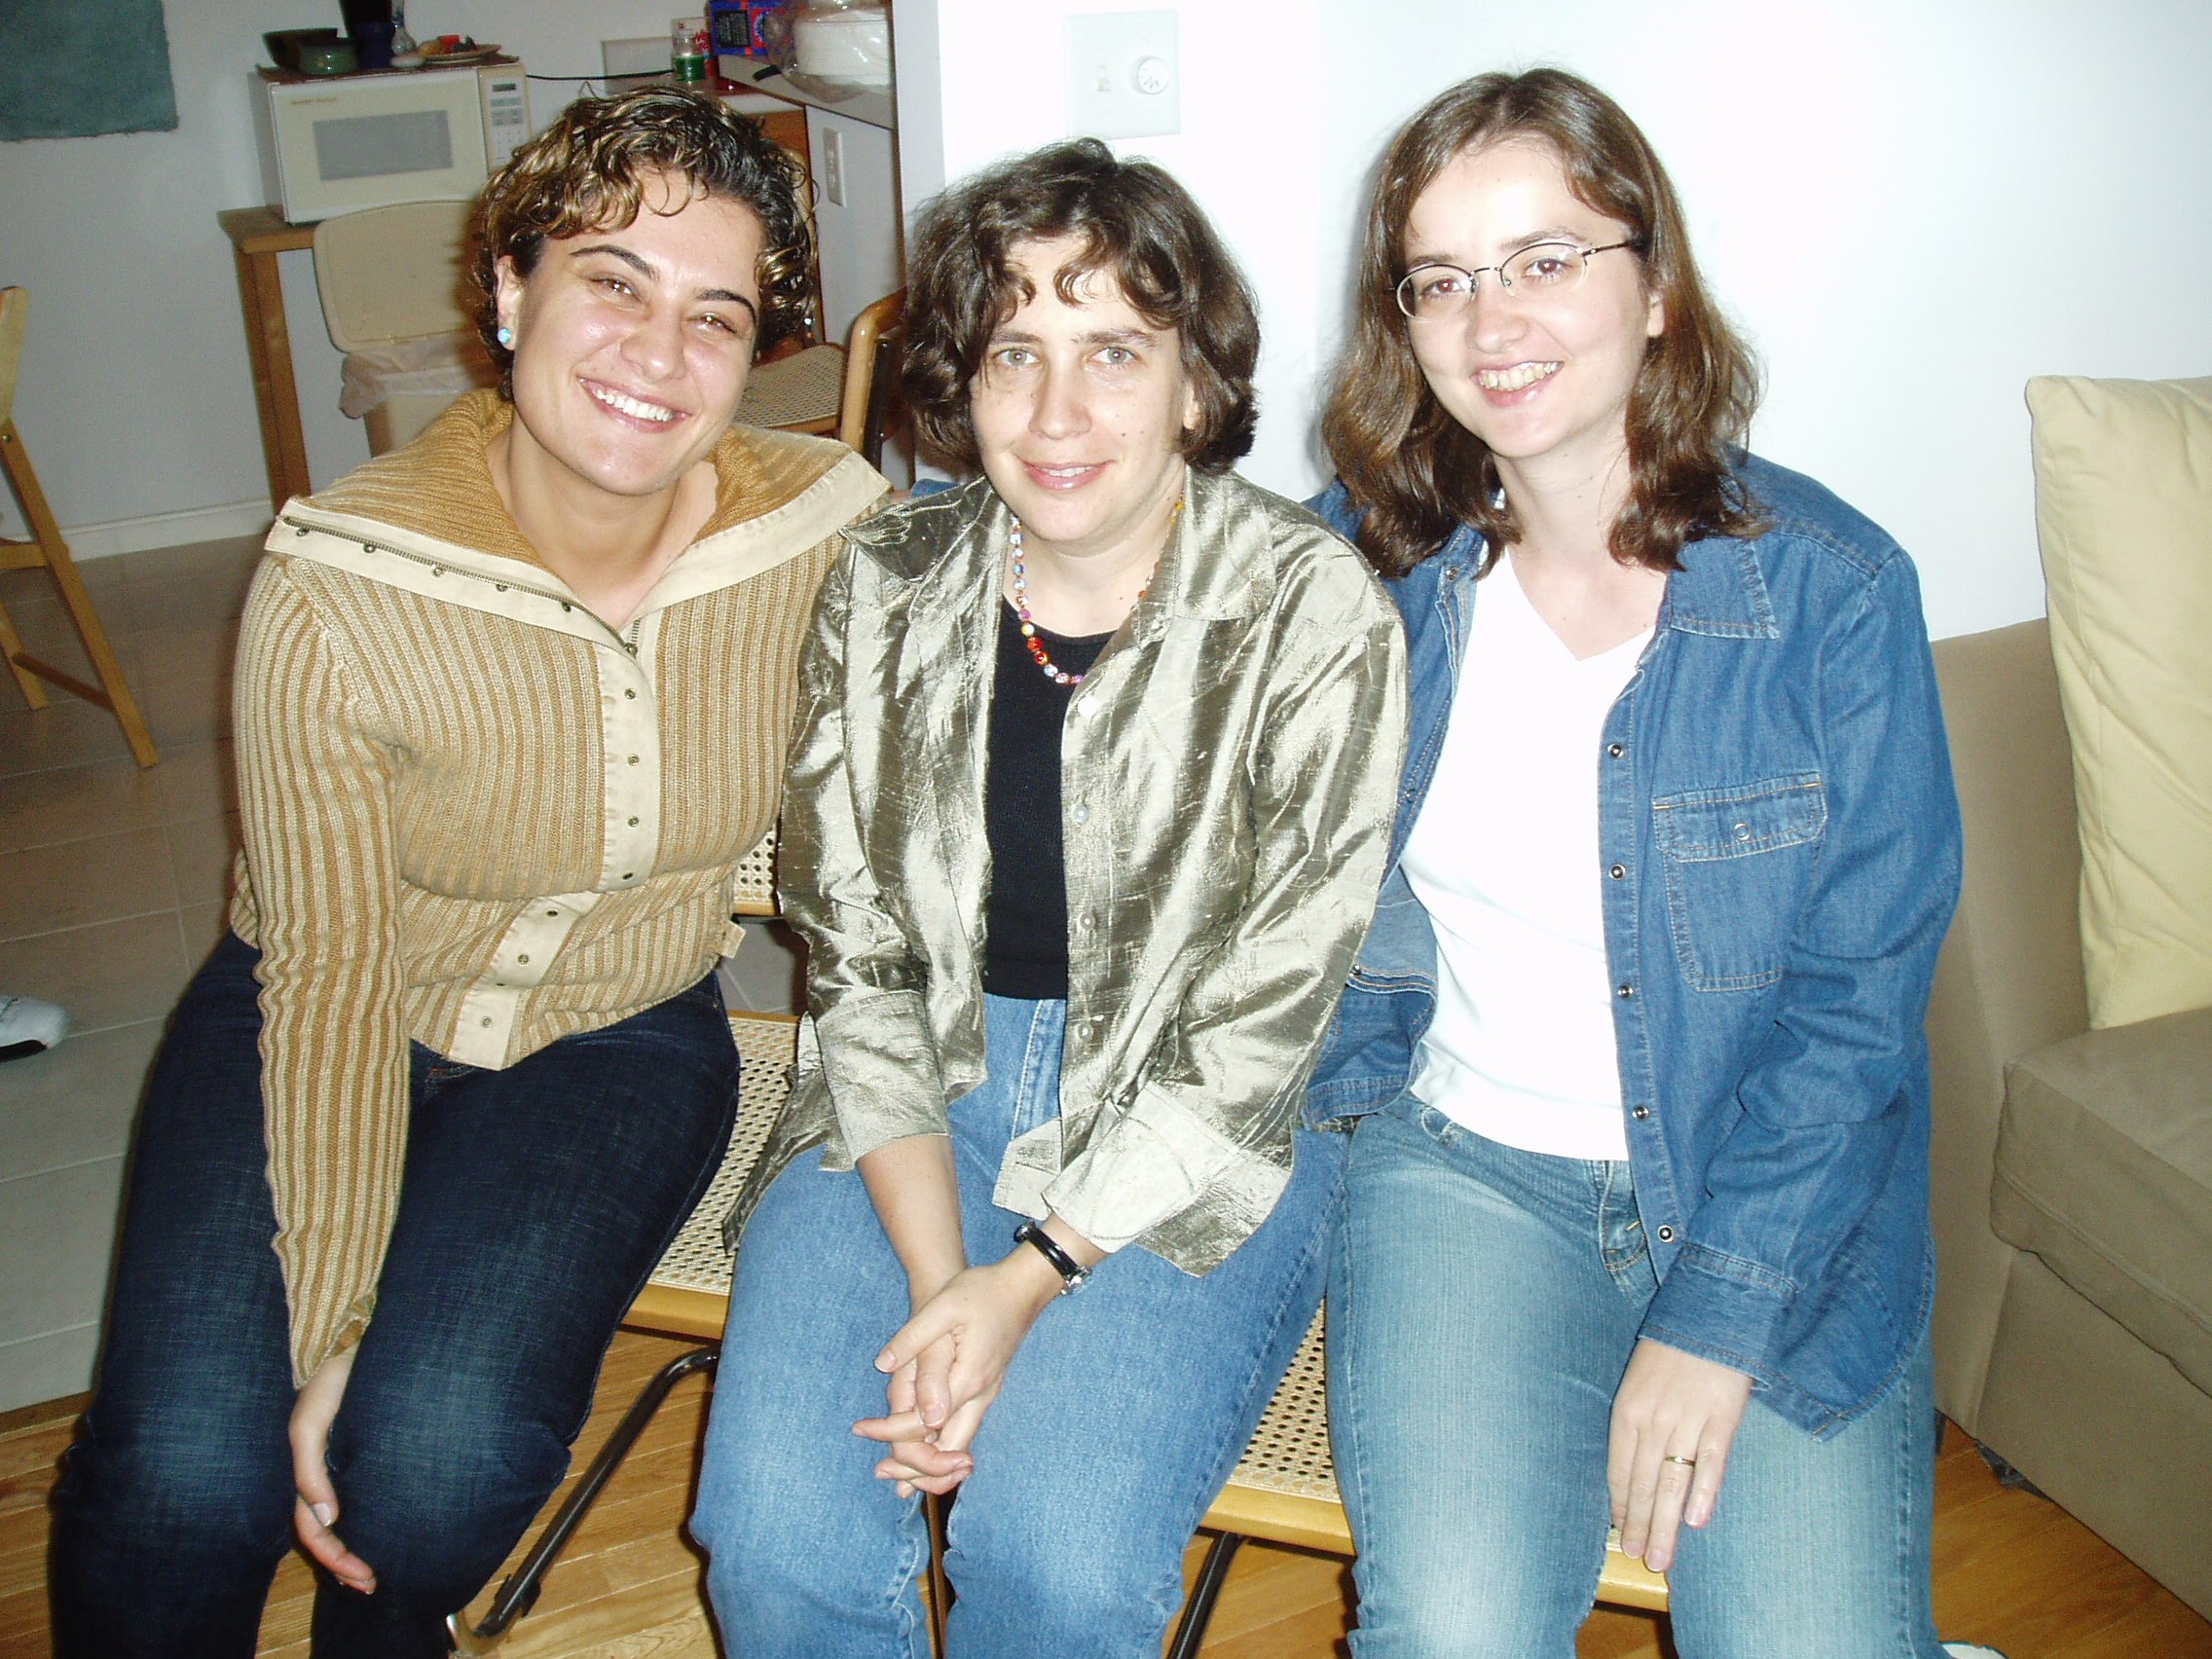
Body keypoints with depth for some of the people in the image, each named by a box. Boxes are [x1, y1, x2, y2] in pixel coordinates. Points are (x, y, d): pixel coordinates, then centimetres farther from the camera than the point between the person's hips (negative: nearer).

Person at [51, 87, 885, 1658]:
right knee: (184, 1478, -19)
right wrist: (331, 1332, -16)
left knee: (444, 1455, -21)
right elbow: (333, 977, -15)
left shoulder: (834, 525, -18)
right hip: (327, 1026, 0)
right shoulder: (336, 586, -22)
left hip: (624, 1031, 1)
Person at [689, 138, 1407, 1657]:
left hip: (1192, 1149, -2)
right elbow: (860, 966, 1)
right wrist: (933, 1277, -12)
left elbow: (1256, 1038, -11)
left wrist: (1029, 1278, -17)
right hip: (922, 1103, 3)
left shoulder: (1315, 618, -12)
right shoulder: (886, 590, -1)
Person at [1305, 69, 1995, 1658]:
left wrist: (1717, 1316, -13)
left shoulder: (1834, 587, -8)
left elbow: (1859, 997, -7)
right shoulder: (1369, 564, -2)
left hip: (1781, 1189, 0)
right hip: (1466, 1157, 1)